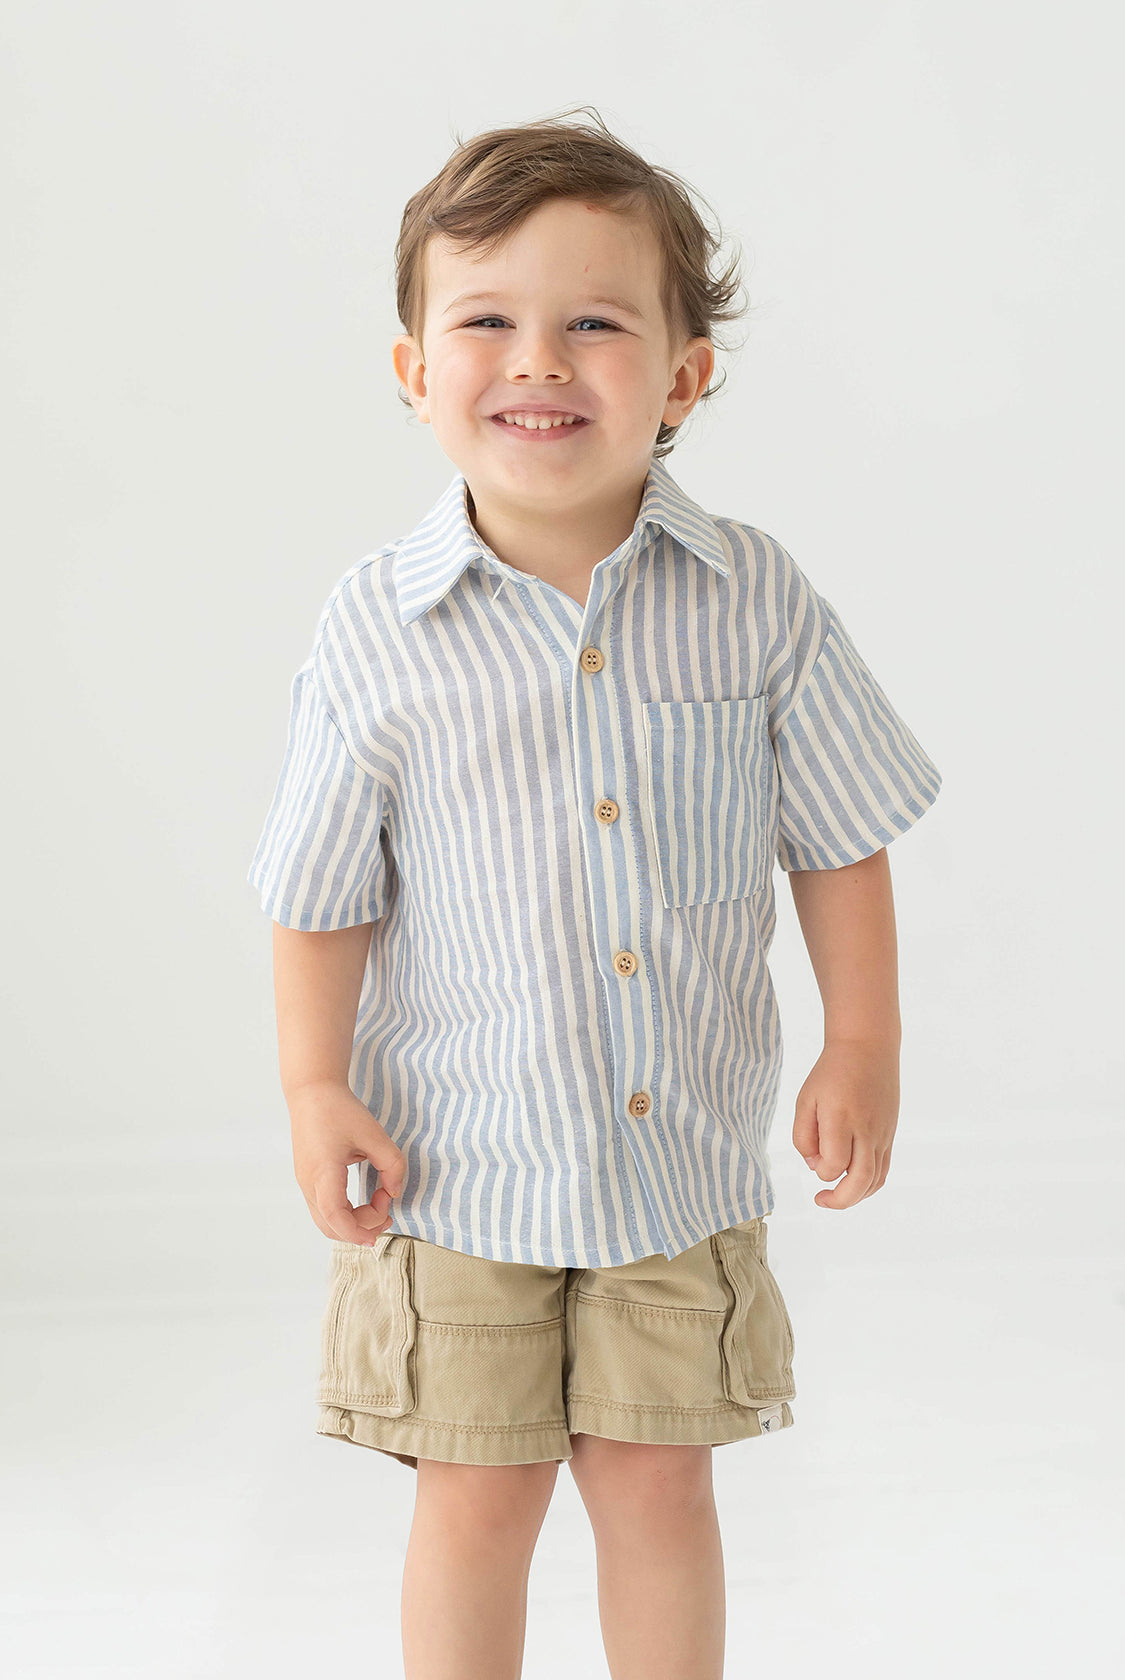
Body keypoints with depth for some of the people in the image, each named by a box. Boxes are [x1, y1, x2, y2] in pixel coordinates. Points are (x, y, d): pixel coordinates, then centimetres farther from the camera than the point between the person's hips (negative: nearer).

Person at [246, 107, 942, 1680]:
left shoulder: (758, 598, -7)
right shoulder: (378, 630, -10)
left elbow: (838, 840, 2)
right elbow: (326, 888, -2)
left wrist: (864, 1048, 0)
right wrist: (316, 1091, -8)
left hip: (689, 1153, 1)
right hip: (458, 1157, -1)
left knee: (657, 1485, 13)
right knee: (476, 1500, 10)